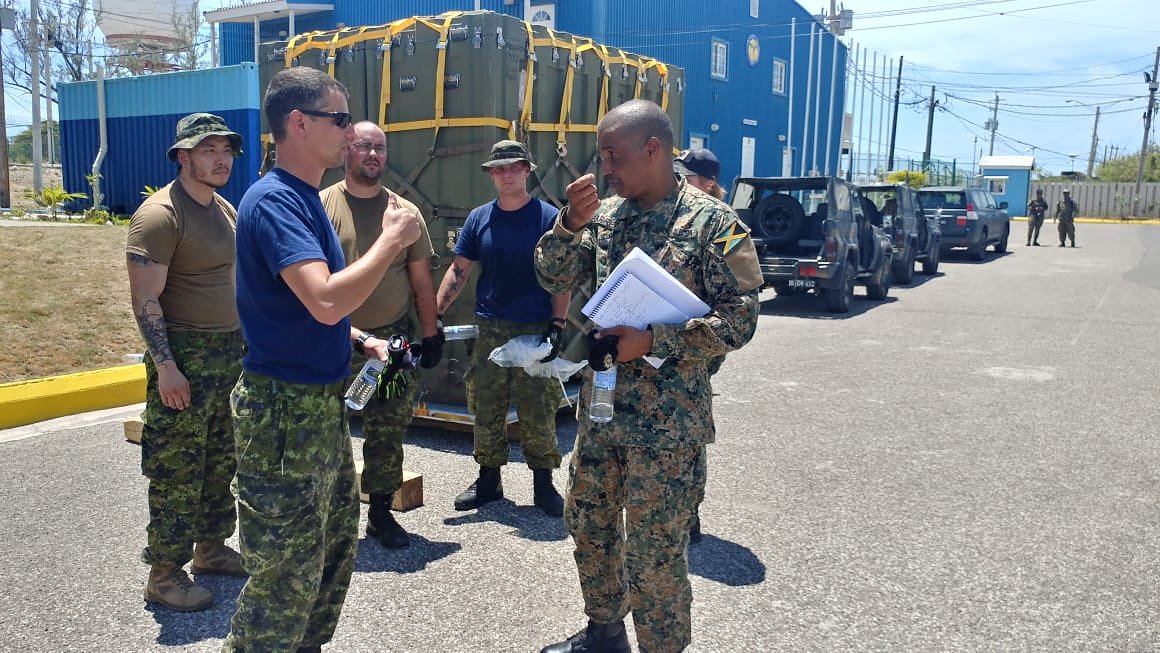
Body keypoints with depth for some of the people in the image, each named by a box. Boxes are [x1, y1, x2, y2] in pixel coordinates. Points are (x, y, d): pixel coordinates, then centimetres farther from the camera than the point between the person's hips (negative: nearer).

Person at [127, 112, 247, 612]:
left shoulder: (225, 209, 12)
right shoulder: (160, 214, -14)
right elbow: (145, 300, -17)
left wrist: (246, 342, 18)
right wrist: (165, 366, -21)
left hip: (231, 351, 8)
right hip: (185, 355, -8)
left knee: (222, 461, 15)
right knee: (177, 469, -2)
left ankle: (211, 548, 30)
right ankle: (164, 574, 10)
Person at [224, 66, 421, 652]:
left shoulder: (305, 198, 12)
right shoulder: (274, 200, -19)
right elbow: (326, 301, -32)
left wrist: (361, 339, 11)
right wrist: (392, 239, -20)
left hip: (322, 403, 10)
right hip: (285, 410, -10)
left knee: (335, 551, 21)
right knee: (285, 572, 2)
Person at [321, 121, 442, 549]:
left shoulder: (406, 212, 6)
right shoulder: (322, 207, -2)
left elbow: (421, 278, 9)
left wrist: (431, 334, 6)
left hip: (394, 338, 2)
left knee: (389, 431, 7)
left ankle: (381, 511, 21)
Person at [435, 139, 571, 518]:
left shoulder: (548, 218, -2)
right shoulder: (479, 219, 7)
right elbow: (458, 272, 7)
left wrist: (558, 324, -12)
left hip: (535, 331, -3)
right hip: (489, 330, 3)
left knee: (538, 414, 1)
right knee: (486, 409, 10)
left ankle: (544, 485, 17)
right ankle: (488, 480, 25)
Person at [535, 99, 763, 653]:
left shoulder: (713, 223, -11)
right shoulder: (605, 214, 7)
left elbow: (739, 320, -14)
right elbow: (554, 278, 4)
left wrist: (654, 341, -22)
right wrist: (571, 224, -13)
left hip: (669, 421, -7)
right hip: (600, 405, 7)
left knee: (654, 550, 2)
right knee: (587, 522, 19)